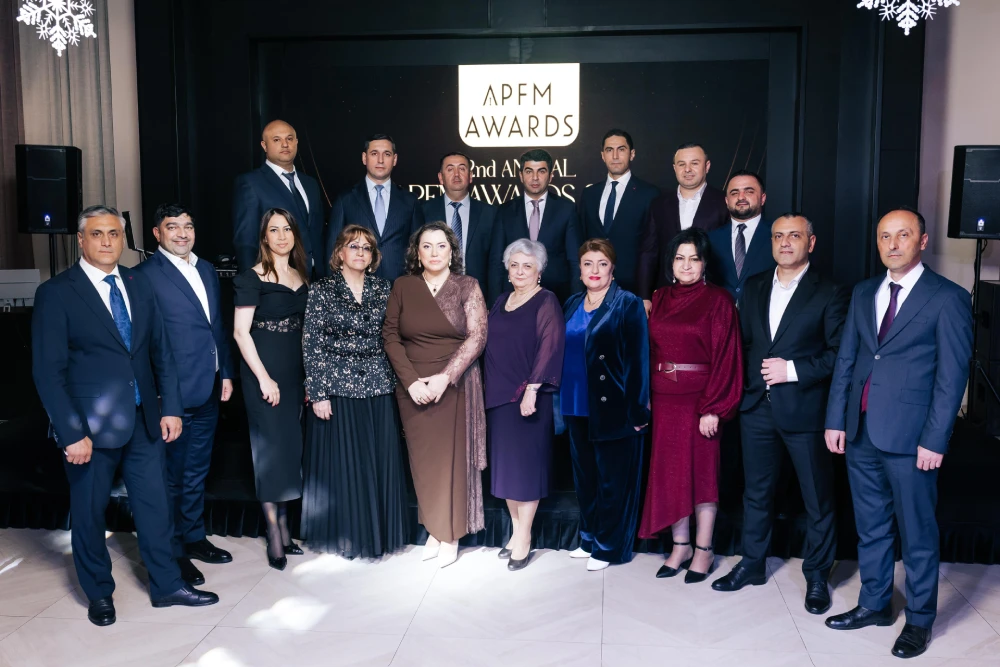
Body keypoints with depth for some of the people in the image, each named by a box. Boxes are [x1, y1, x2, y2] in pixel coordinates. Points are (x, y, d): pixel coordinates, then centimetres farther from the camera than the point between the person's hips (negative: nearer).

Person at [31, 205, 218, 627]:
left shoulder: (138, 284, 7)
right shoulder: (56, 292, -8)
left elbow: (160, 350, 9)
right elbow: (48, 371, -12)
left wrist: (171, 406, 3)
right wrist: (71, 432, -16)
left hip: (145, 419, 4)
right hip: (90, 426, -4)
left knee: (154, 505, 12)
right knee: (89, 512, 12)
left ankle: (166, 585, 28)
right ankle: (99, 593, 32)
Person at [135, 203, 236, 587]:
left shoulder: (207, 270, 12)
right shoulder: (145, 275, -11)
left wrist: (226, 373, 13)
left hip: (208, 391, 7)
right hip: (173, 394, -7)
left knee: (197, 472, 19)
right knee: (172, 476, 6)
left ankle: (194, 538, 33)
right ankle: (173, 552, 19)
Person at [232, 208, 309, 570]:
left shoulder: (302, 276, 10)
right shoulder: (252, 278, -7)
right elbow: (240, 331, -12)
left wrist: (310, 375, 6)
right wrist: (264, 378, -16)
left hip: (297, 370, 6)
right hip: (264, 371, -6)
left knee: (292, 445, 9)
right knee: (271, 447, -1)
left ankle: (284, 527, 20)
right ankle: (274, 536, 9)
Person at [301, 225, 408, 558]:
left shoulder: (383, 288, 8)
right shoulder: (322, 290, -2)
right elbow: (311, 344, -5)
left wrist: (396, 380, 5)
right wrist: (318, 393, -9)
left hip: (379, 389, 3)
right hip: (338, 388, -3)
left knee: (381, 463, 7)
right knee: (341, 463, 4)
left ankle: (379, 533, 22)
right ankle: (344, 535, 20)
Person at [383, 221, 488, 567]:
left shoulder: (467, 286, -1)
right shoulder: (403, 286, 4)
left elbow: (477, 336, -8)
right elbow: (390, 335, 1)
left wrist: (445, 377, -17)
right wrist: (411, 380, -10)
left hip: (455, 386, -2)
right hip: (413, 387, 2)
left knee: (451, 457, 3)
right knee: (423, 459, 7)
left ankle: (451, 534, 15)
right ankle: (433, 529, 20)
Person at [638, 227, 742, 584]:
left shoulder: (718, 300, -6)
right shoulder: (660, 299, 9)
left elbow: (726, 356, -10)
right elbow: (649, 350, 8)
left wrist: (713, 408, -15)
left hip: (700, 400, -5)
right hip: (664, 400, 5)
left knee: (701, 472, 4)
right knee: (669, 471, 9)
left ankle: (703, 551, 17)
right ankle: (680, 546, 23)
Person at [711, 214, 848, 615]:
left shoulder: (830, 294, -5)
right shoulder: (753, 288, 11)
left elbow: (840, 353, -9)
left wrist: (793, 370, -17)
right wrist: (744, 385, 2)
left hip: (805, 410, -4)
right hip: (757, 407, 5)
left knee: (817, 498, 7)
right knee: (756, 492, 16)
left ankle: (817, 575, 23)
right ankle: (752, 564, 30)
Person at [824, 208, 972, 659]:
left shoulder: (947, 298, -6)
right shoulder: (863, 293, 11)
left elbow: (952, 376, -9)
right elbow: (845, 360, 10)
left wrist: (934, 440, -13)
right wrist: (836, 419, 5)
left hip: (910, 437, -5)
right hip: (861, 433, 5)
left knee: (917, 534, 7)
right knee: (870, 527, 16)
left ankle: (919, 620, 23)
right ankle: (874, 604, 32)